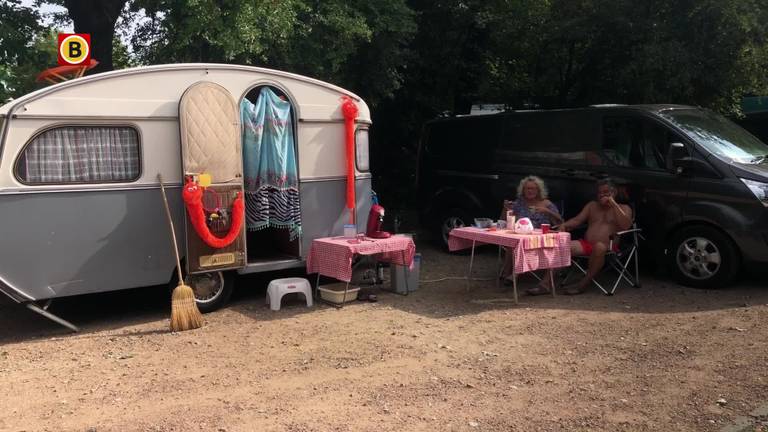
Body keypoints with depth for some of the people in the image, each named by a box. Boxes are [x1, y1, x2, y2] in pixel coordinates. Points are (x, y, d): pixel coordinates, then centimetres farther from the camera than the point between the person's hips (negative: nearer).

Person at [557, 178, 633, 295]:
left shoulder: (624, 208, 14)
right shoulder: (592, 205, 25)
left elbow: (626, 225, -7)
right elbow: (577, 220, 14)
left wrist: (614, 205, -7)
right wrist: (564, 225, -9)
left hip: (608, 246, -4)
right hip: (586, 244, 4)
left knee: (599, 246, -41)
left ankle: (584, 283, -31)